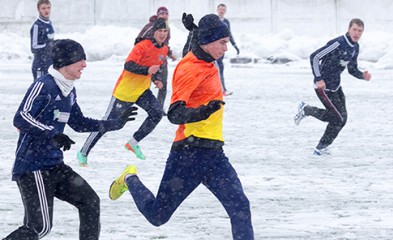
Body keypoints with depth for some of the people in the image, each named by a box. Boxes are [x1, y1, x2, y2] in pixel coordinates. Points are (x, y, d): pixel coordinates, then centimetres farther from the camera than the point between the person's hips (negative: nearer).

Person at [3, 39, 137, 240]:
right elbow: (20, 119, -24)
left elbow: (79, 123, 25)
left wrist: (115, 124, 24)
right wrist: (53, 134, -32)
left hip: (55, 165, 9)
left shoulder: (69, 91, 13)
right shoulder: (44, 86, -16)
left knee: (90, 201, 7)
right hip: (32, 167, -9)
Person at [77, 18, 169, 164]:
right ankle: (83, 152, 7)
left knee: (157, 113, -9)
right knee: (108, 122, -3)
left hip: (142, 91, 7)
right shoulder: (143, 46, -21)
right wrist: (147, 70, -43)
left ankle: (133, 143, 6)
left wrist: (156, 80, 5)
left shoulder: (164, 50, 4)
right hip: (125, 91, -7)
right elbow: (129, 65, -30)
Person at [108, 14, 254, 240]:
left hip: (214, 153, 7)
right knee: (157, 215, 5)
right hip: (190, 152, -7)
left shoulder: (208, 66, 12)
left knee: (240, 207, -10)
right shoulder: (189, 68, -14)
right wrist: (203, 112, -38)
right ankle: (130, 180, 34)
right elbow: (175, 113, -24)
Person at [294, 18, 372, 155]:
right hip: (323, 86, -9)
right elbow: (314, 57, -23)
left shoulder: (355, 47, 6)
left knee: (337, 117, 11)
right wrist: (318, 79, -24)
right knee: (340, 118, -7)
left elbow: (352, 69, 16)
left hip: (336, 86, 9)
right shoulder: (338, 44, -23)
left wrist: (363, 76, -6)